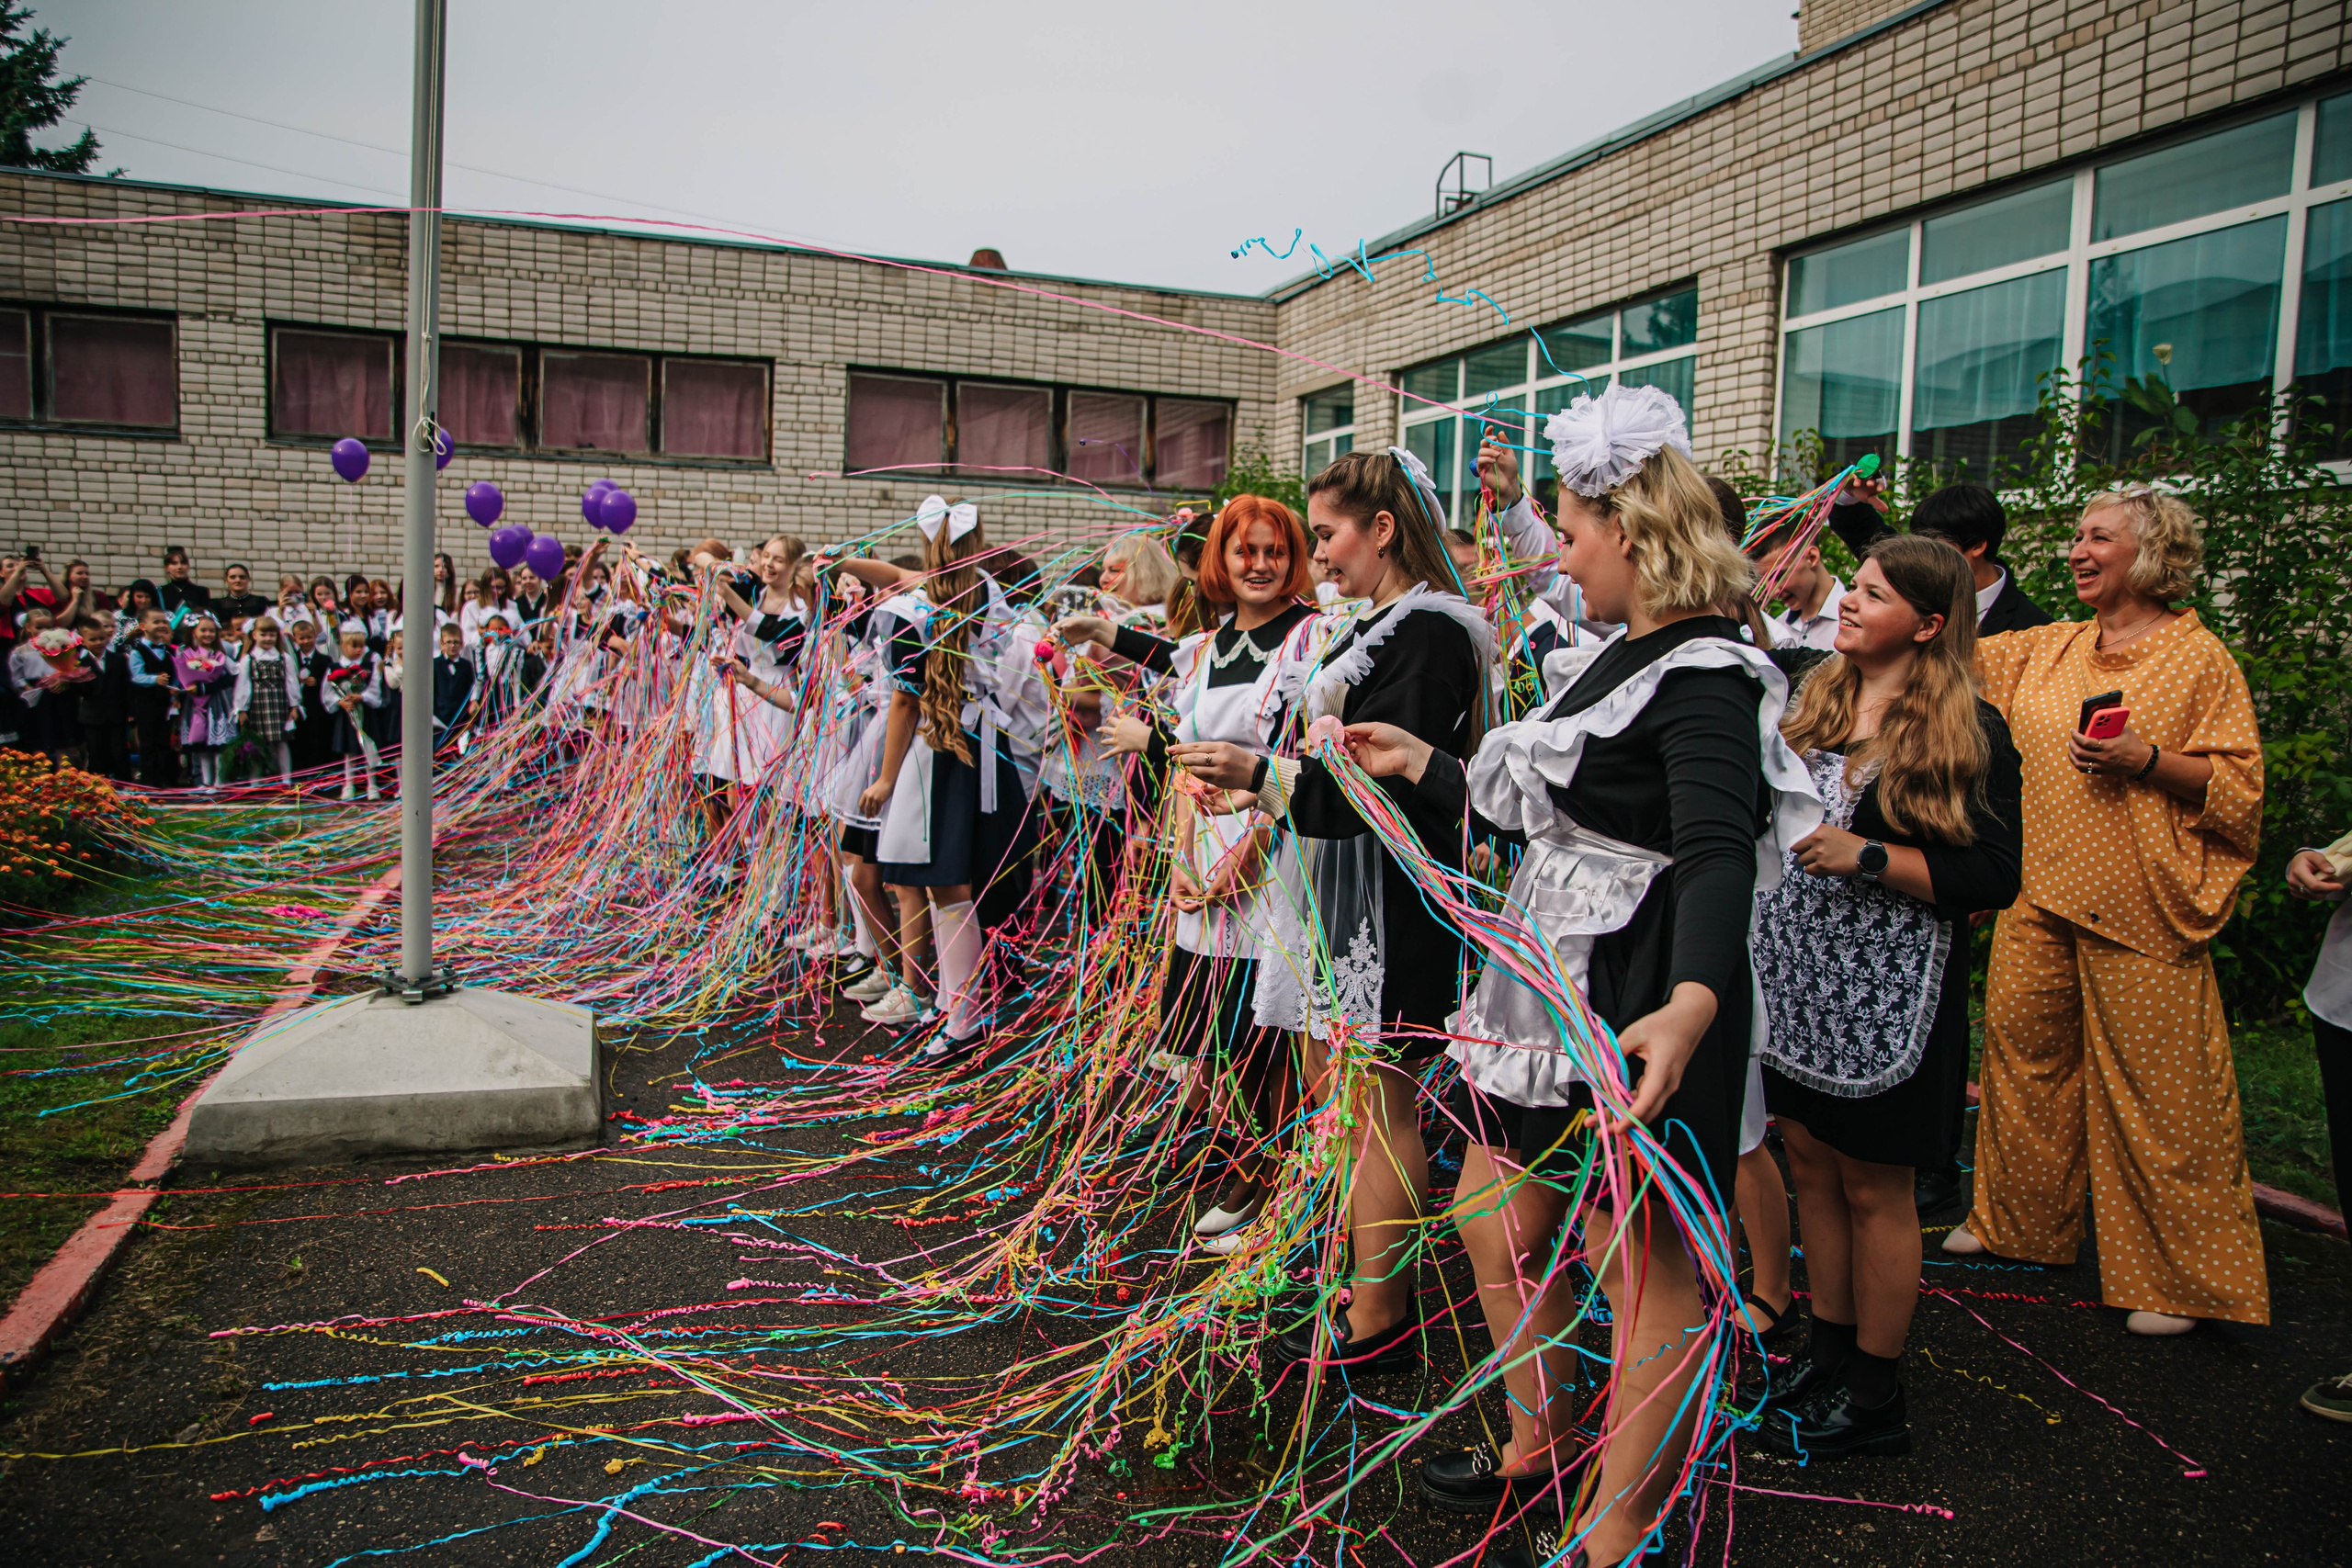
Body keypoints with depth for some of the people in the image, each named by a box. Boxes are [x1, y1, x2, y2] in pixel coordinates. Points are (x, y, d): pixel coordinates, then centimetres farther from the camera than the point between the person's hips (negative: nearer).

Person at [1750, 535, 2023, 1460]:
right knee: (1810, 1160, 14)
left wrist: (1865, 857, -21)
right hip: (1795, 974, 6)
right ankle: (1828, 1356, 31)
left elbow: (1994, 878, -15)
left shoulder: (1968, 731, -9)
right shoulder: (1813, 698, 10)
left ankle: (1875, 1399, 20)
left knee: (1873, 1187, 4)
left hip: (1885, 993, -6)